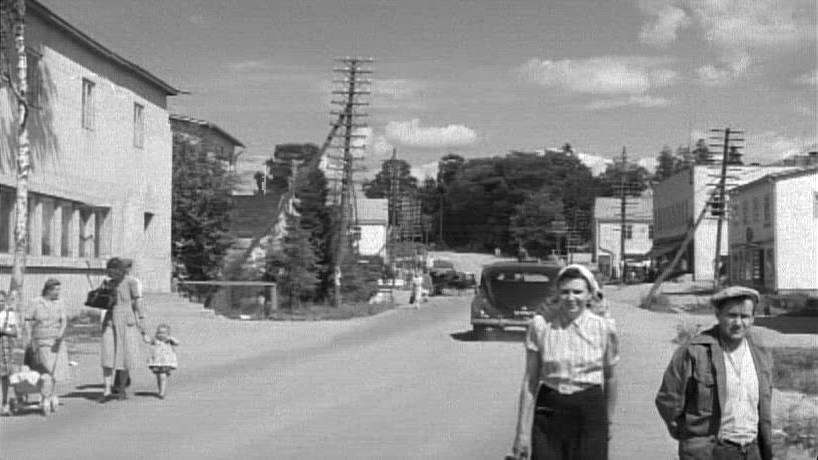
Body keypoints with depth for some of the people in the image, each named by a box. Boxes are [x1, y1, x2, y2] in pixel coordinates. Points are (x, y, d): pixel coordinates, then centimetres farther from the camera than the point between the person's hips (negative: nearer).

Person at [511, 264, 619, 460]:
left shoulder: (603, 329, -2)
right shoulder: (540, 324, -5)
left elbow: (609, 378, 12)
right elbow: (530, 380, -2)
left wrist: (607, 422, 20)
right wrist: (523, 431, -4)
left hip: (590, 412, 0)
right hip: (549, 412, 0)